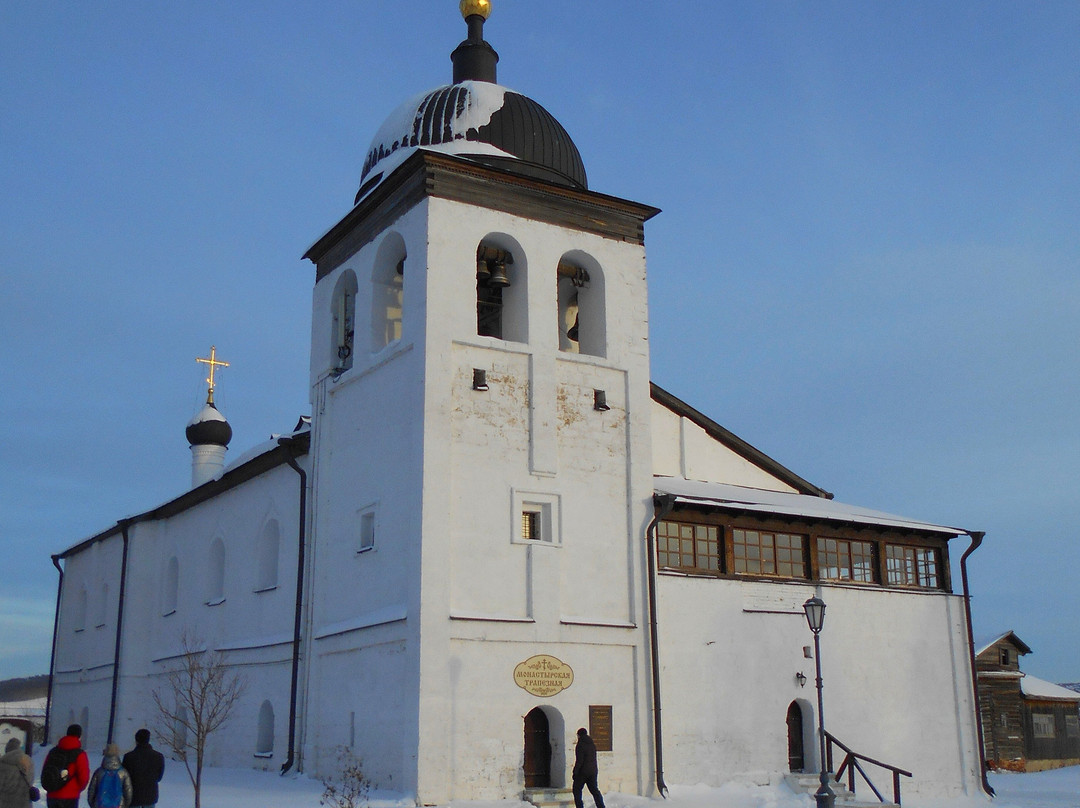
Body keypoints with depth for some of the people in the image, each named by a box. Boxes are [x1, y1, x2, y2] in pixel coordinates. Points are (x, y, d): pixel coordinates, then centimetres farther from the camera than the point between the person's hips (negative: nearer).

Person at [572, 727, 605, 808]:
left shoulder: (580, 745, -13)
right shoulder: (592, 744, 10)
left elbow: (579, 760, -18)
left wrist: (575, 772, -14)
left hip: (583, 771, -7)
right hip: (593, 770, 7)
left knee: (577, 789, 7)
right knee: (594, 789, 9)